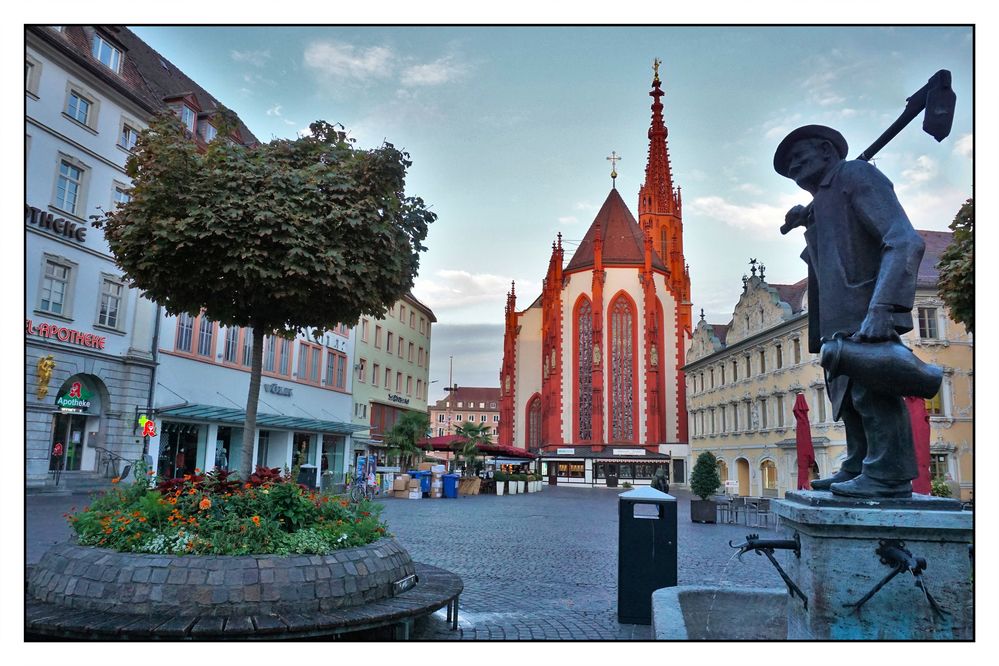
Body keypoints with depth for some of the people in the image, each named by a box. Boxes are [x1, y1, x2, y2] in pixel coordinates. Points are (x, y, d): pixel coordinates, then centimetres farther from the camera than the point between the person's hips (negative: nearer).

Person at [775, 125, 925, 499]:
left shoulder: (856, 174, -3)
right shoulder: (820, 206, 25)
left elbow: (904, 240, -18)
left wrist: (881, 309, -30)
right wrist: (807, 223, 10)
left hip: (866, 316, -10)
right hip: (841, 321, 10)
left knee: (871, 392, -12)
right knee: (848, 395, 11)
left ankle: (888, 475, -7)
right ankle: (858, 468, 18)